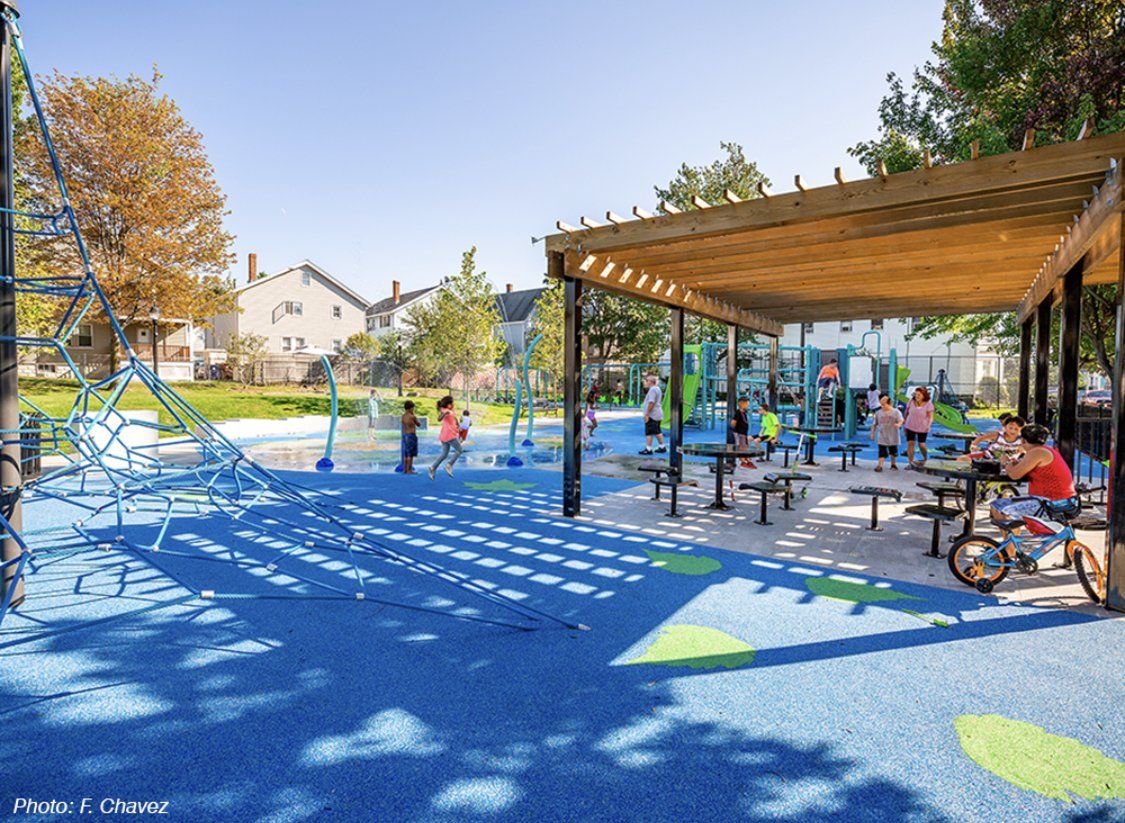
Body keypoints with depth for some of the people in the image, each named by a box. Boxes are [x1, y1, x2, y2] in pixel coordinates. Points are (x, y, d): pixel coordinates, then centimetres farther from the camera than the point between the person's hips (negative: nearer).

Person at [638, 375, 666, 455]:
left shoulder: (652, 389, -17)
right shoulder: (657, 388, 16)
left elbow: (651, 403, -24)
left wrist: (647, 414, -22)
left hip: (652, 415, -11)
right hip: (657, 414, 11)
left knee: (649, 432, -6)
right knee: (657, 431, 16)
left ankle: (648, 449, -5)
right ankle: (662, 447, 21)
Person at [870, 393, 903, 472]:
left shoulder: (896, 412, -6)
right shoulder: (878, 413, 1)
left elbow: (900, 420, -19)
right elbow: (874, 424, 7)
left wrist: (898, 424, -41)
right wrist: (872, 433, 4)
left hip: (893, 437, 0)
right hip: (882, 437, 0)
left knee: (893, 452, 15)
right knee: (882, 452, -5)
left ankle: (893, 464, 35)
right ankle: (880, 466, -4)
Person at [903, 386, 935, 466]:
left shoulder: (928, 404, -13)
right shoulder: (911, 401, -7)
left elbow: (931, 417, -13)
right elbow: (907, 411, 6)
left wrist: (928, 425, -28)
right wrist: (904, 420, 12)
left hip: (922, 428, -2)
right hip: (910, 427, 2)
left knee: (921, 445, -2)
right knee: (910, 444, -3)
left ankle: (925, 459, 28)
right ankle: (911, 463, 2)